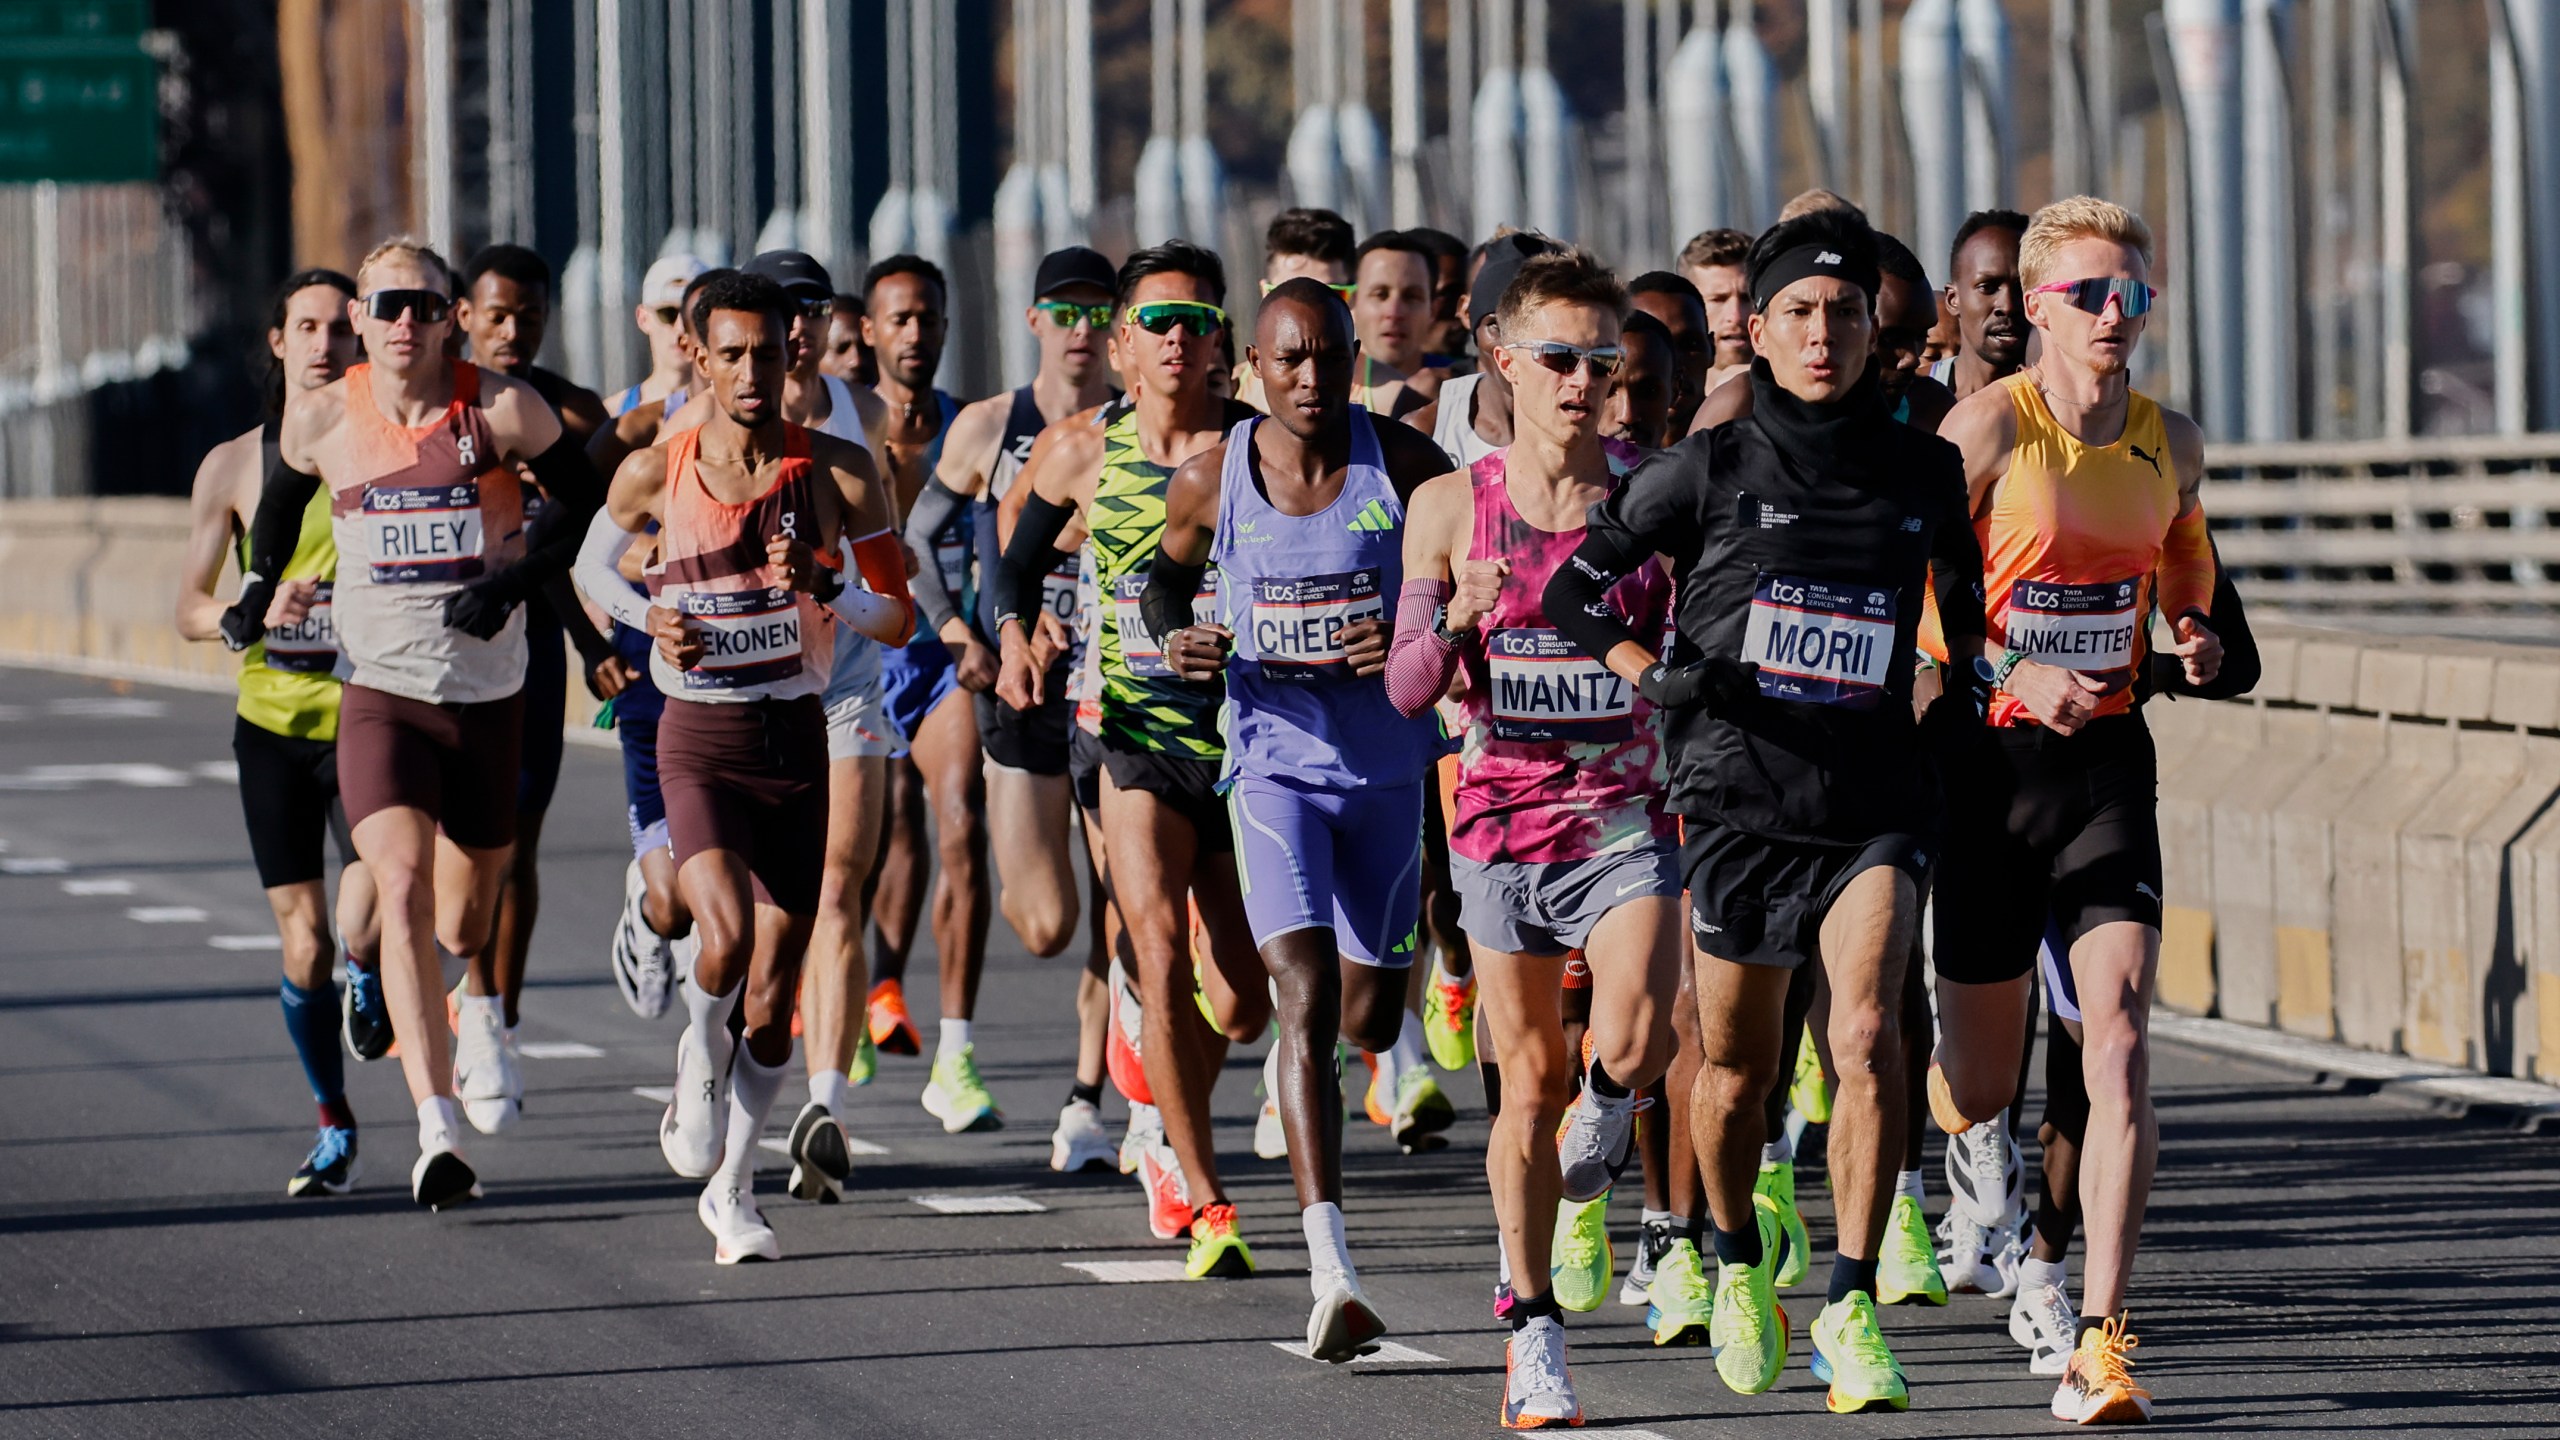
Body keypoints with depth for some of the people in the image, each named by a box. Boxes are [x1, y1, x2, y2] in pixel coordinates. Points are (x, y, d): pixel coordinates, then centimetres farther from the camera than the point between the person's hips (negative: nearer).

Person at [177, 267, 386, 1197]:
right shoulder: (234, 468, 2)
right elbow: (190, 609, 5)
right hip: (274, 725, 1)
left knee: (364, 922, -23)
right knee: (304, 945, 2)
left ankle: (367, 977, 12)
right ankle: (334, 1131, 19)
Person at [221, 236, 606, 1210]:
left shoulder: (501, 410, -7)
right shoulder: (320, 421, -2)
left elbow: (581, 498, 4)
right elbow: (282, 499, 21)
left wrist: (514, 579, -9)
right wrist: (264, 587, 24)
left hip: (488, 693, 1)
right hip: (379, 692, -1)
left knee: (463, 921, 13)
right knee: (403, 890, -22)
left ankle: (474, 988, 54)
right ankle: (437, 1131, -29)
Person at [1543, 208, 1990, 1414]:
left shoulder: (1922, 473, 4)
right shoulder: (1713, 469, -2)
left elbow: (1966, 611, 22)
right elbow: (1574, 584, 6)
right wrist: (1649, 672, -5)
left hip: (1874, 800, 0)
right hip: (1737, 793, 0)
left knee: (1867, 1035, -19)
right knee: (1737, 1066, 9)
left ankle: (1852, 1307, -15)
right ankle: (1737, 1260, 37)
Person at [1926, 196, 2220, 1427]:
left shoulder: (2171, 443, 5)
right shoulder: (1988, 427, -10)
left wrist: (2195, 638, 4)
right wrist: (2012, 675, -25)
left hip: (2109, 763, 3)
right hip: (1986, 758, -3)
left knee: (2119, 1048, -16)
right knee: (1982, 1080, 10)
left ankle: (2098, 1346, -19)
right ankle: (1971, 1125, 51)